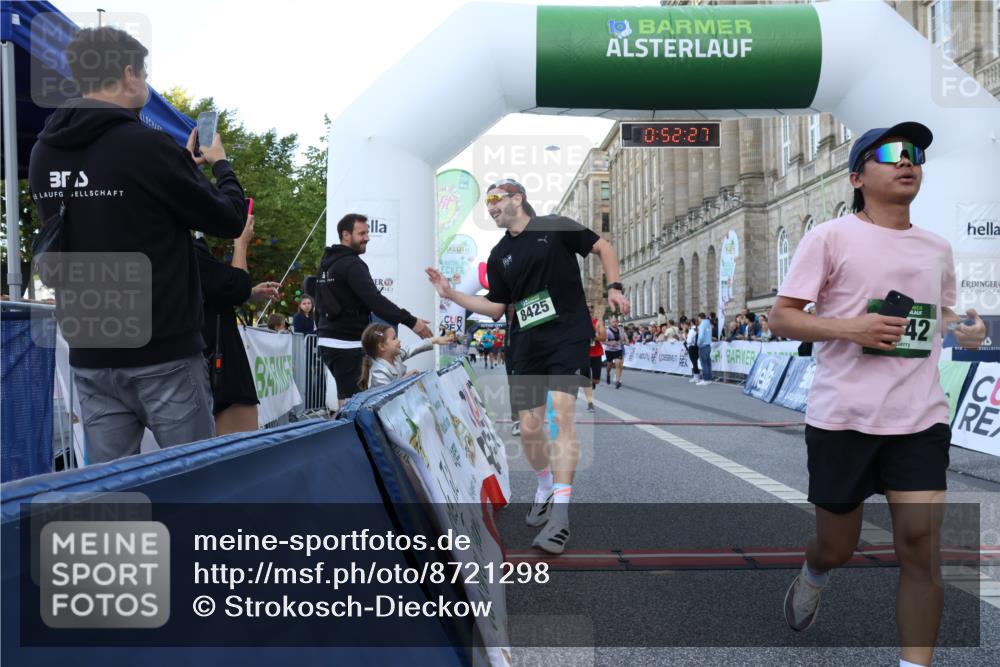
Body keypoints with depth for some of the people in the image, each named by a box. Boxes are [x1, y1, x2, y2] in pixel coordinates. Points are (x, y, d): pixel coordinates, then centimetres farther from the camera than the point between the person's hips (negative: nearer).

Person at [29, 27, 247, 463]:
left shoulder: (44, 153, 6)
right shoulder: (145, 146, -15)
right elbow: (229, 220, -7)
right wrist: (219, 165, 12)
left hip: (90, 355, 7)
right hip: (163, 354, -6)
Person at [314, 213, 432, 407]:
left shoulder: (328, 262, 17)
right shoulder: (352, 265, -14)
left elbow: (320, 303, 23)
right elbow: (375, 300, -25)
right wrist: (411, 321, -26)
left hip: (327, 341, 10)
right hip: (346, 344, -10)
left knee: (345, 396, 16)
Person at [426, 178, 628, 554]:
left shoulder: (556, 227, 2)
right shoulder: (499, 256, 14)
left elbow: (603, 247, 8)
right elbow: (496, 308, 15)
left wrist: (613, 288, -3)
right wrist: (451, 294, 8)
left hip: (568, 336, -5)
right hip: (526, 346, 5)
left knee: (562, 415, -19)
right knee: (529, 428, 3)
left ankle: (559, 516, -20)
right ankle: (545, 488, 32)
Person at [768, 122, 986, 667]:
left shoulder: (938, 249, 12)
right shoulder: (829, 238, -4)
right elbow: (780, 317, -7)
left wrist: (964, 330, 7)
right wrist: (851, 327, -19)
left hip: (920, 418, 4)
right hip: (842, 417, -3)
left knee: (920, 545, -5)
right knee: (837, 546, 12)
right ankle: (812, 577, 48)